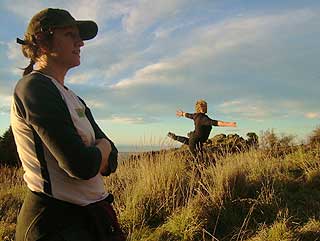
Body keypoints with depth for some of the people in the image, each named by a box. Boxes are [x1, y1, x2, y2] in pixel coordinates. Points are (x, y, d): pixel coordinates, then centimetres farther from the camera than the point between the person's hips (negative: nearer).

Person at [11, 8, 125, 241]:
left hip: (92, 214, 9)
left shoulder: (74, 99, 12)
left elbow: (111, 160, 5)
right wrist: (102, 149, -5)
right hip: (56, 222, -8)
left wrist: (91, 155, -15)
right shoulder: (33, 87, -15)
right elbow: (82, 166, -24)